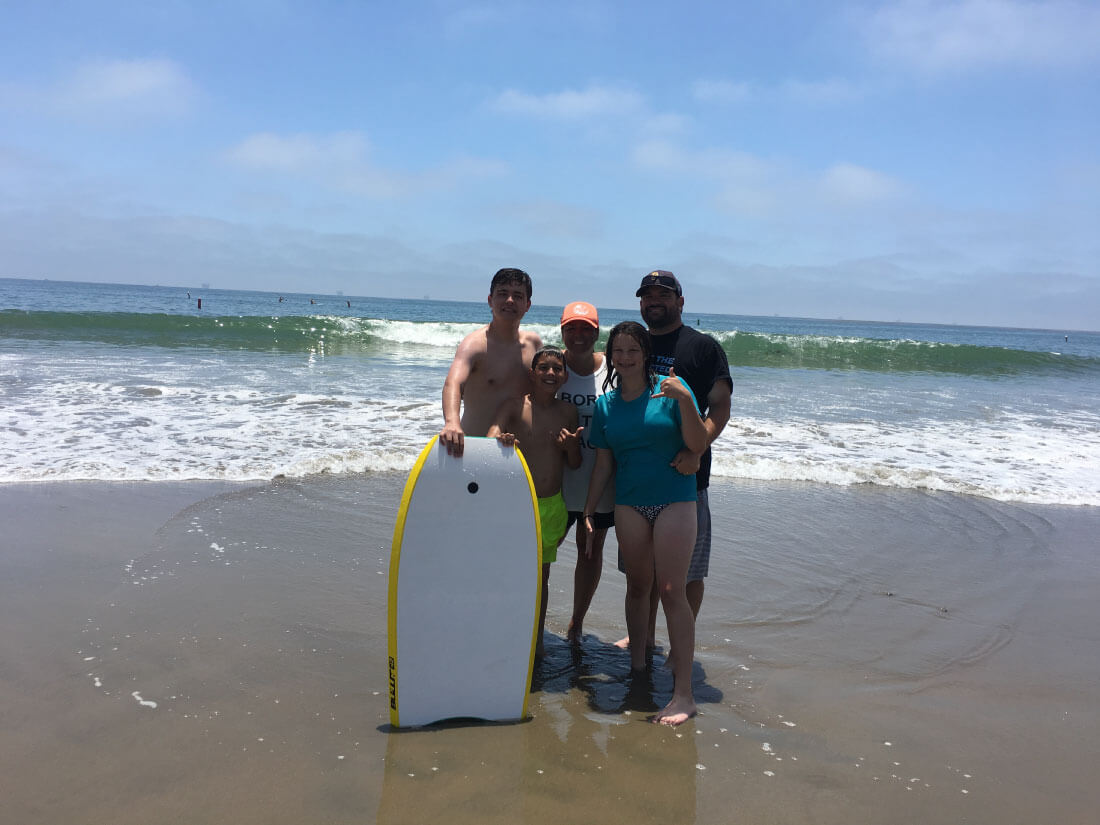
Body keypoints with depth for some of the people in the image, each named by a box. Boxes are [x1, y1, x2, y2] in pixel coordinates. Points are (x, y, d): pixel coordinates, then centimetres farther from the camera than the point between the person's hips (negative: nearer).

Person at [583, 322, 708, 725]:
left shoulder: (670, 389, -4)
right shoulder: (605, 405, 8)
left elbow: (698, 445, -9)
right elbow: (603, 462, 13)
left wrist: (685, 401, -22)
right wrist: (588, 509, 9)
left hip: (674, 500, -4)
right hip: (629, 505, 4)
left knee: (672, 590, -9)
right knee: (638, 585, 10)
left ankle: (683, 692, -5)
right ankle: (637, 666, 26)